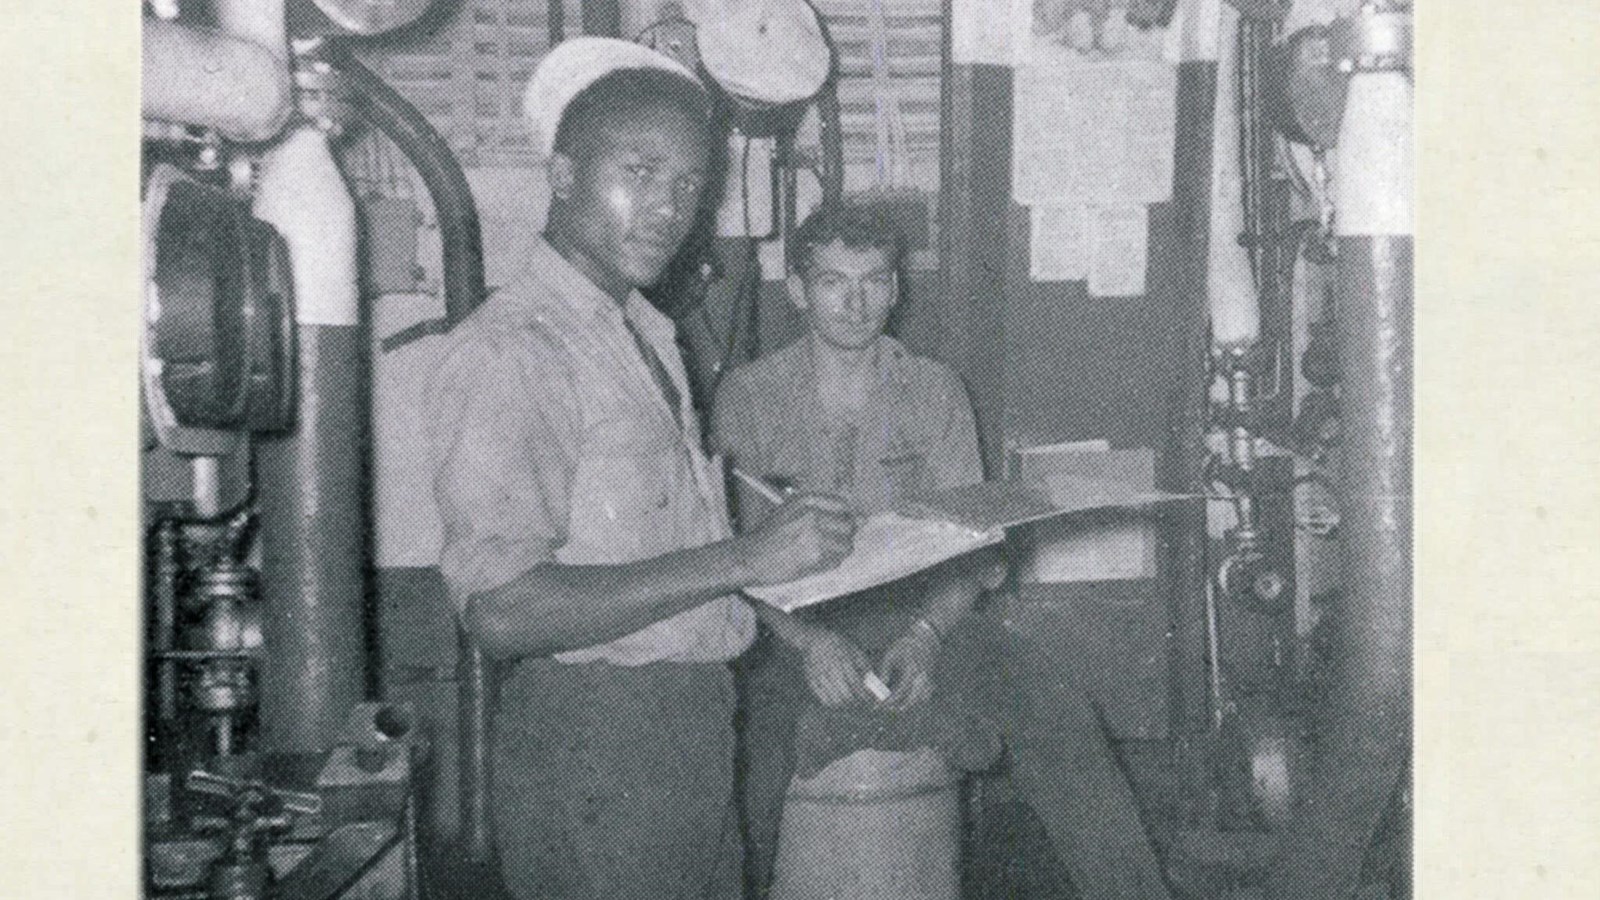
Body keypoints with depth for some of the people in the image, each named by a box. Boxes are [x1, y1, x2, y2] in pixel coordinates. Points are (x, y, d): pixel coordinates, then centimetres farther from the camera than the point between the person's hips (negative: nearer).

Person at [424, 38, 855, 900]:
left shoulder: (646, 335, 15)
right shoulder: (507, 351, -16)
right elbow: (502, 611, -25)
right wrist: (742, 560, -25)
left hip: (693, 724, 9)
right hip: (591, 741, -9)